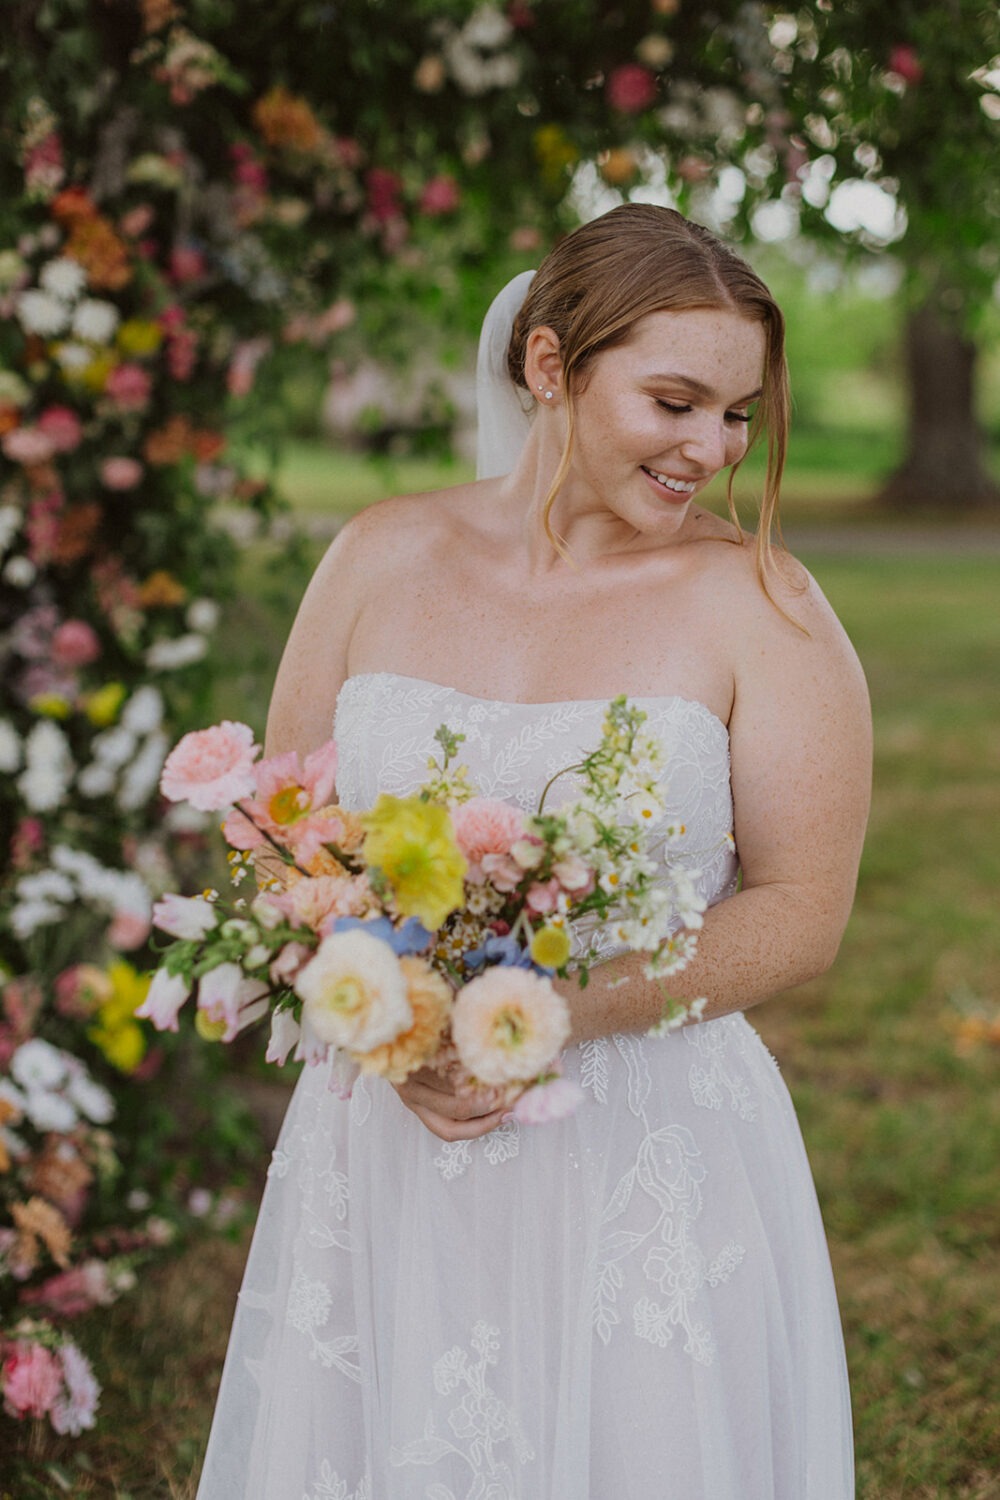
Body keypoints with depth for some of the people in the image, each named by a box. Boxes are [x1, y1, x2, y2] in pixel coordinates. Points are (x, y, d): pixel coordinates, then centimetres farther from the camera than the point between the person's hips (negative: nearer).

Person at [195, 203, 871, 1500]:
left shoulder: (759, 606, -4)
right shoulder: (383, 557, 4)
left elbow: (804, 909, -6)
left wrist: (561, 1013, -19)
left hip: (646, 1170, -2)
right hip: (380, 1153, 2)